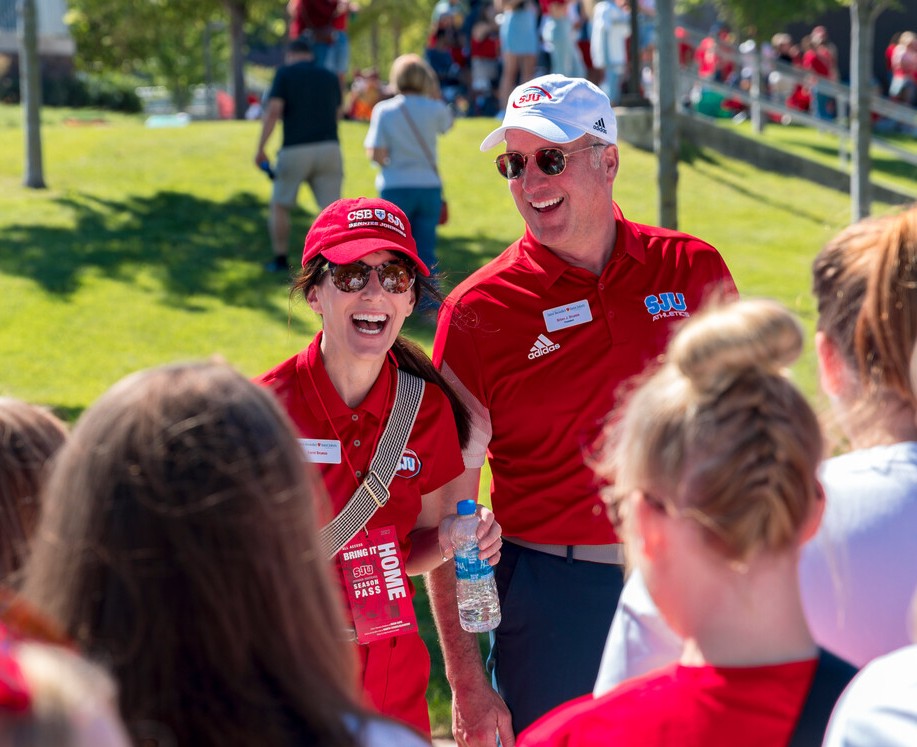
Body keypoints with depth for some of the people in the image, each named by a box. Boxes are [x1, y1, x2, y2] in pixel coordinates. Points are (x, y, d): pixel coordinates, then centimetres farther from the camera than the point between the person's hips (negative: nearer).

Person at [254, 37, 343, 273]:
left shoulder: (284, 74, 4)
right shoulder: (330, 77, 15)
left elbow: (273, 112, -7)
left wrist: (260, 149, -3)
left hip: (295, 150, -2)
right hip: (329, 148, 2)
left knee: (280, 205, 16)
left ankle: (280, 260, 19)